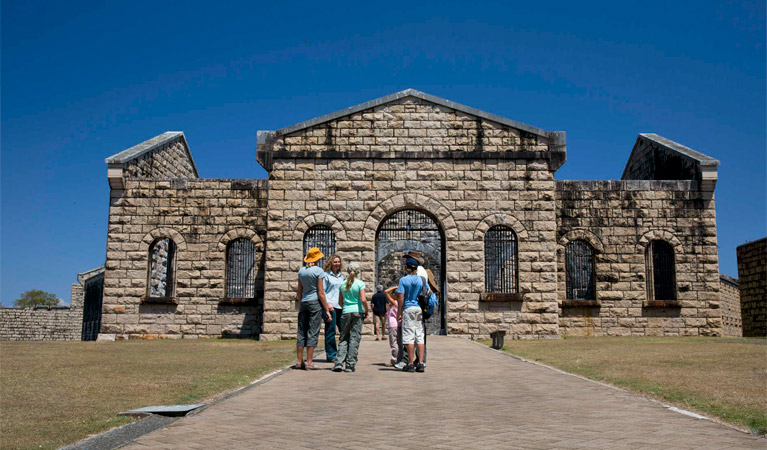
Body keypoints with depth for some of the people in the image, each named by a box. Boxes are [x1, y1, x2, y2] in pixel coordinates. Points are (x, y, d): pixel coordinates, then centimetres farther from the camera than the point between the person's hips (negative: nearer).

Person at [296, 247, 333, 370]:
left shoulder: (301, 271, 10)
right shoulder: (318, 271, -8)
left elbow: (299, 292, 14)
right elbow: (321, 293, -11)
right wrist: (327, 310, -7)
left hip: (304, 302, 6)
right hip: (315, 302, -6)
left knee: (302, 331, 9)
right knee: (313, 332, -3)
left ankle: (299, 361, 12)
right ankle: (309, 362, -3)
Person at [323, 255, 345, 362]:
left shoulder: (341, 276, 19)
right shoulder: (326, 275, 2)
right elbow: (322, 291, -2)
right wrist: (328, 303, -13)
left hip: (341, 306, 6)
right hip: (330, 306, -6)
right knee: (331, 331, -3)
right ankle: (331, 355, 3)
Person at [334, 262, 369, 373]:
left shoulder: (343, 284, 7)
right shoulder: (360, 283, -5)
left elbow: (340, 302, 11)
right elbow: (363, 300, -13)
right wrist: (366, 311, 1)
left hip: (346, 312, 3)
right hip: (357, 312, -3)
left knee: (344, 338, 10)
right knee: (354, 338, 1)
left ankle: (339, 363, 0)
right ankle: (350, 365, 1)